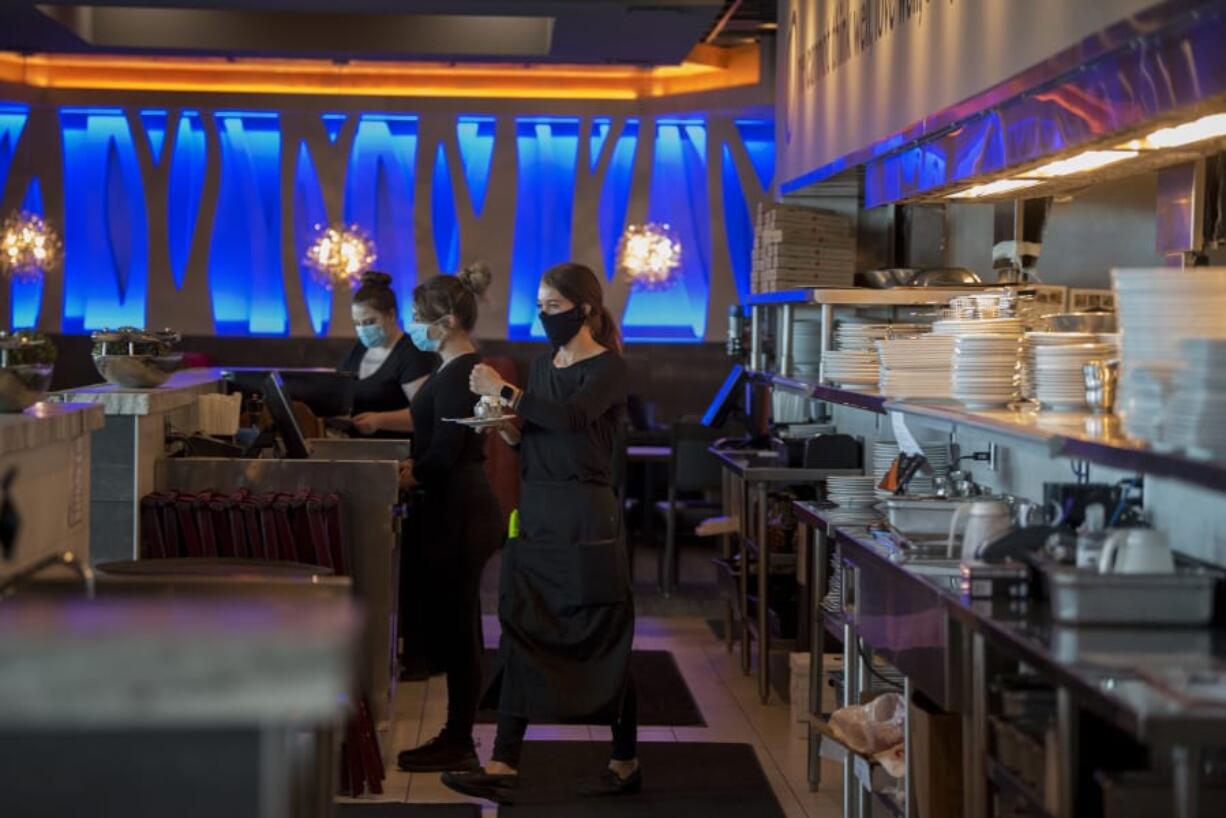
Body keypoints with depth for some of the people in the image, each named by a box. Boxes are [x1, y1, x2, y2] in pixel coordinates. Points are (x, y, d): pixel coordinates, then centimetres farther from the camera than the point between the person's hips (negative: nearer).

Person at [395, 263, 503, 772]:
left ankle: (458, 746, 6)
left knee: (455, 629, -2)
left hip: (458, 513, -10)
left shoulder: (458, 375, -18)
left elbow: (443, 455, -21)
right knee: (448, 626, 14)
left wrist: (405, 479, -7)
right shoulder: (459, 369, 14)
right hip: (453, 510, 10)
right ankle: (456, 738, 21)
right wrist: (408, 467, 5)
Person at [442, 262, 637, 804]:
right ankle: (503, 765, -1)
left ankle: (625, 764, 15)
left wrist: (505, 393, -20)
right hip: (535, 514, 7)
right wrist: (508, 432, -2)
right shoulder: (543, 366, 14)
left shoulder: (608, 367, -7)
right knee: (521, 632, 0)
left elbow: (571, 418, -26)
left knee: (601, 641, 1)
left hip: (585, 519, -7)